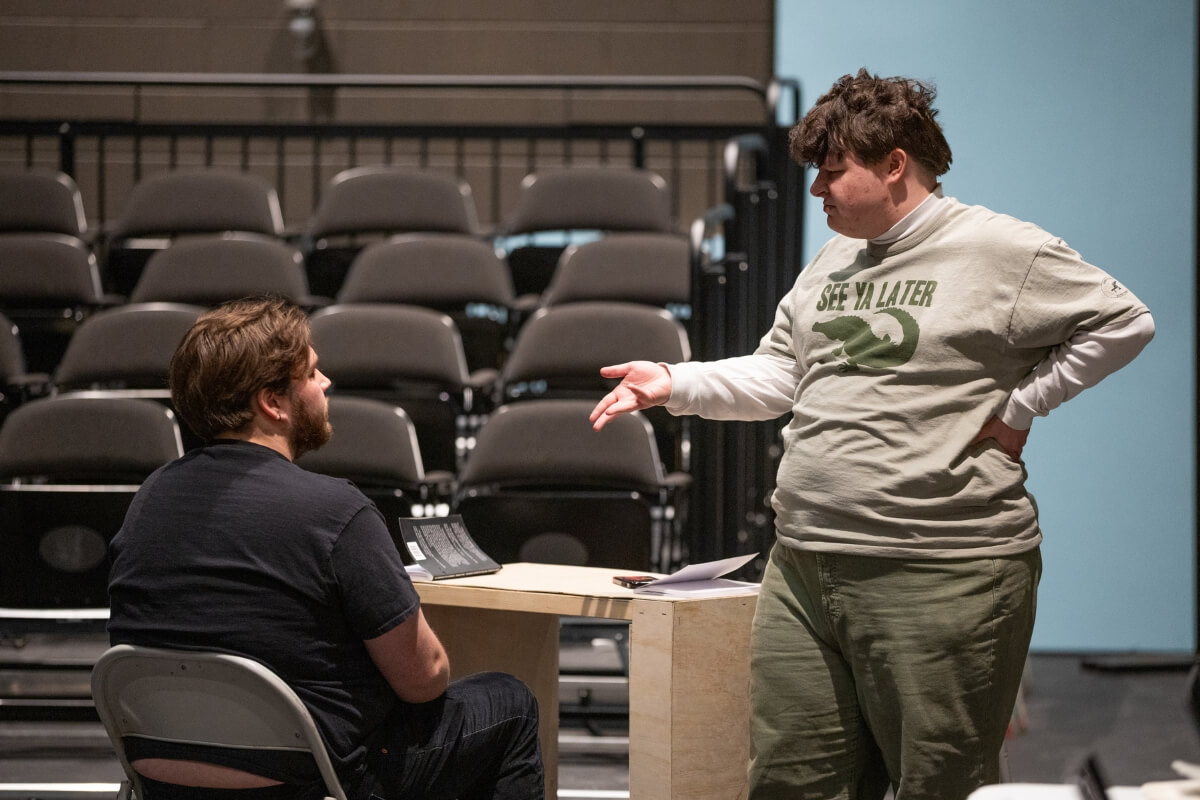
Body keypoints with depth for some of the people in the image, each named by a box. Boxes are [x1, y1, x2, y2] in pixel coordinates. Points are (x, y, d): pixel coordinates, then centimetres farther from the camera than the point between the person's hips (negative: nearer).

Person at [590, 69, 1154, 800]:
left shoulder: (999, 250, -6)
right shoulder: (834, 261, 18)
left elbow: (1124, 323, -5)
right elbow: (777, 375, 20)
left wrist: (1019, 408, -7)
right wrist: (676, 383, 7)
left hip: (942, 578, -7)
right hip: (803, 573, 7)